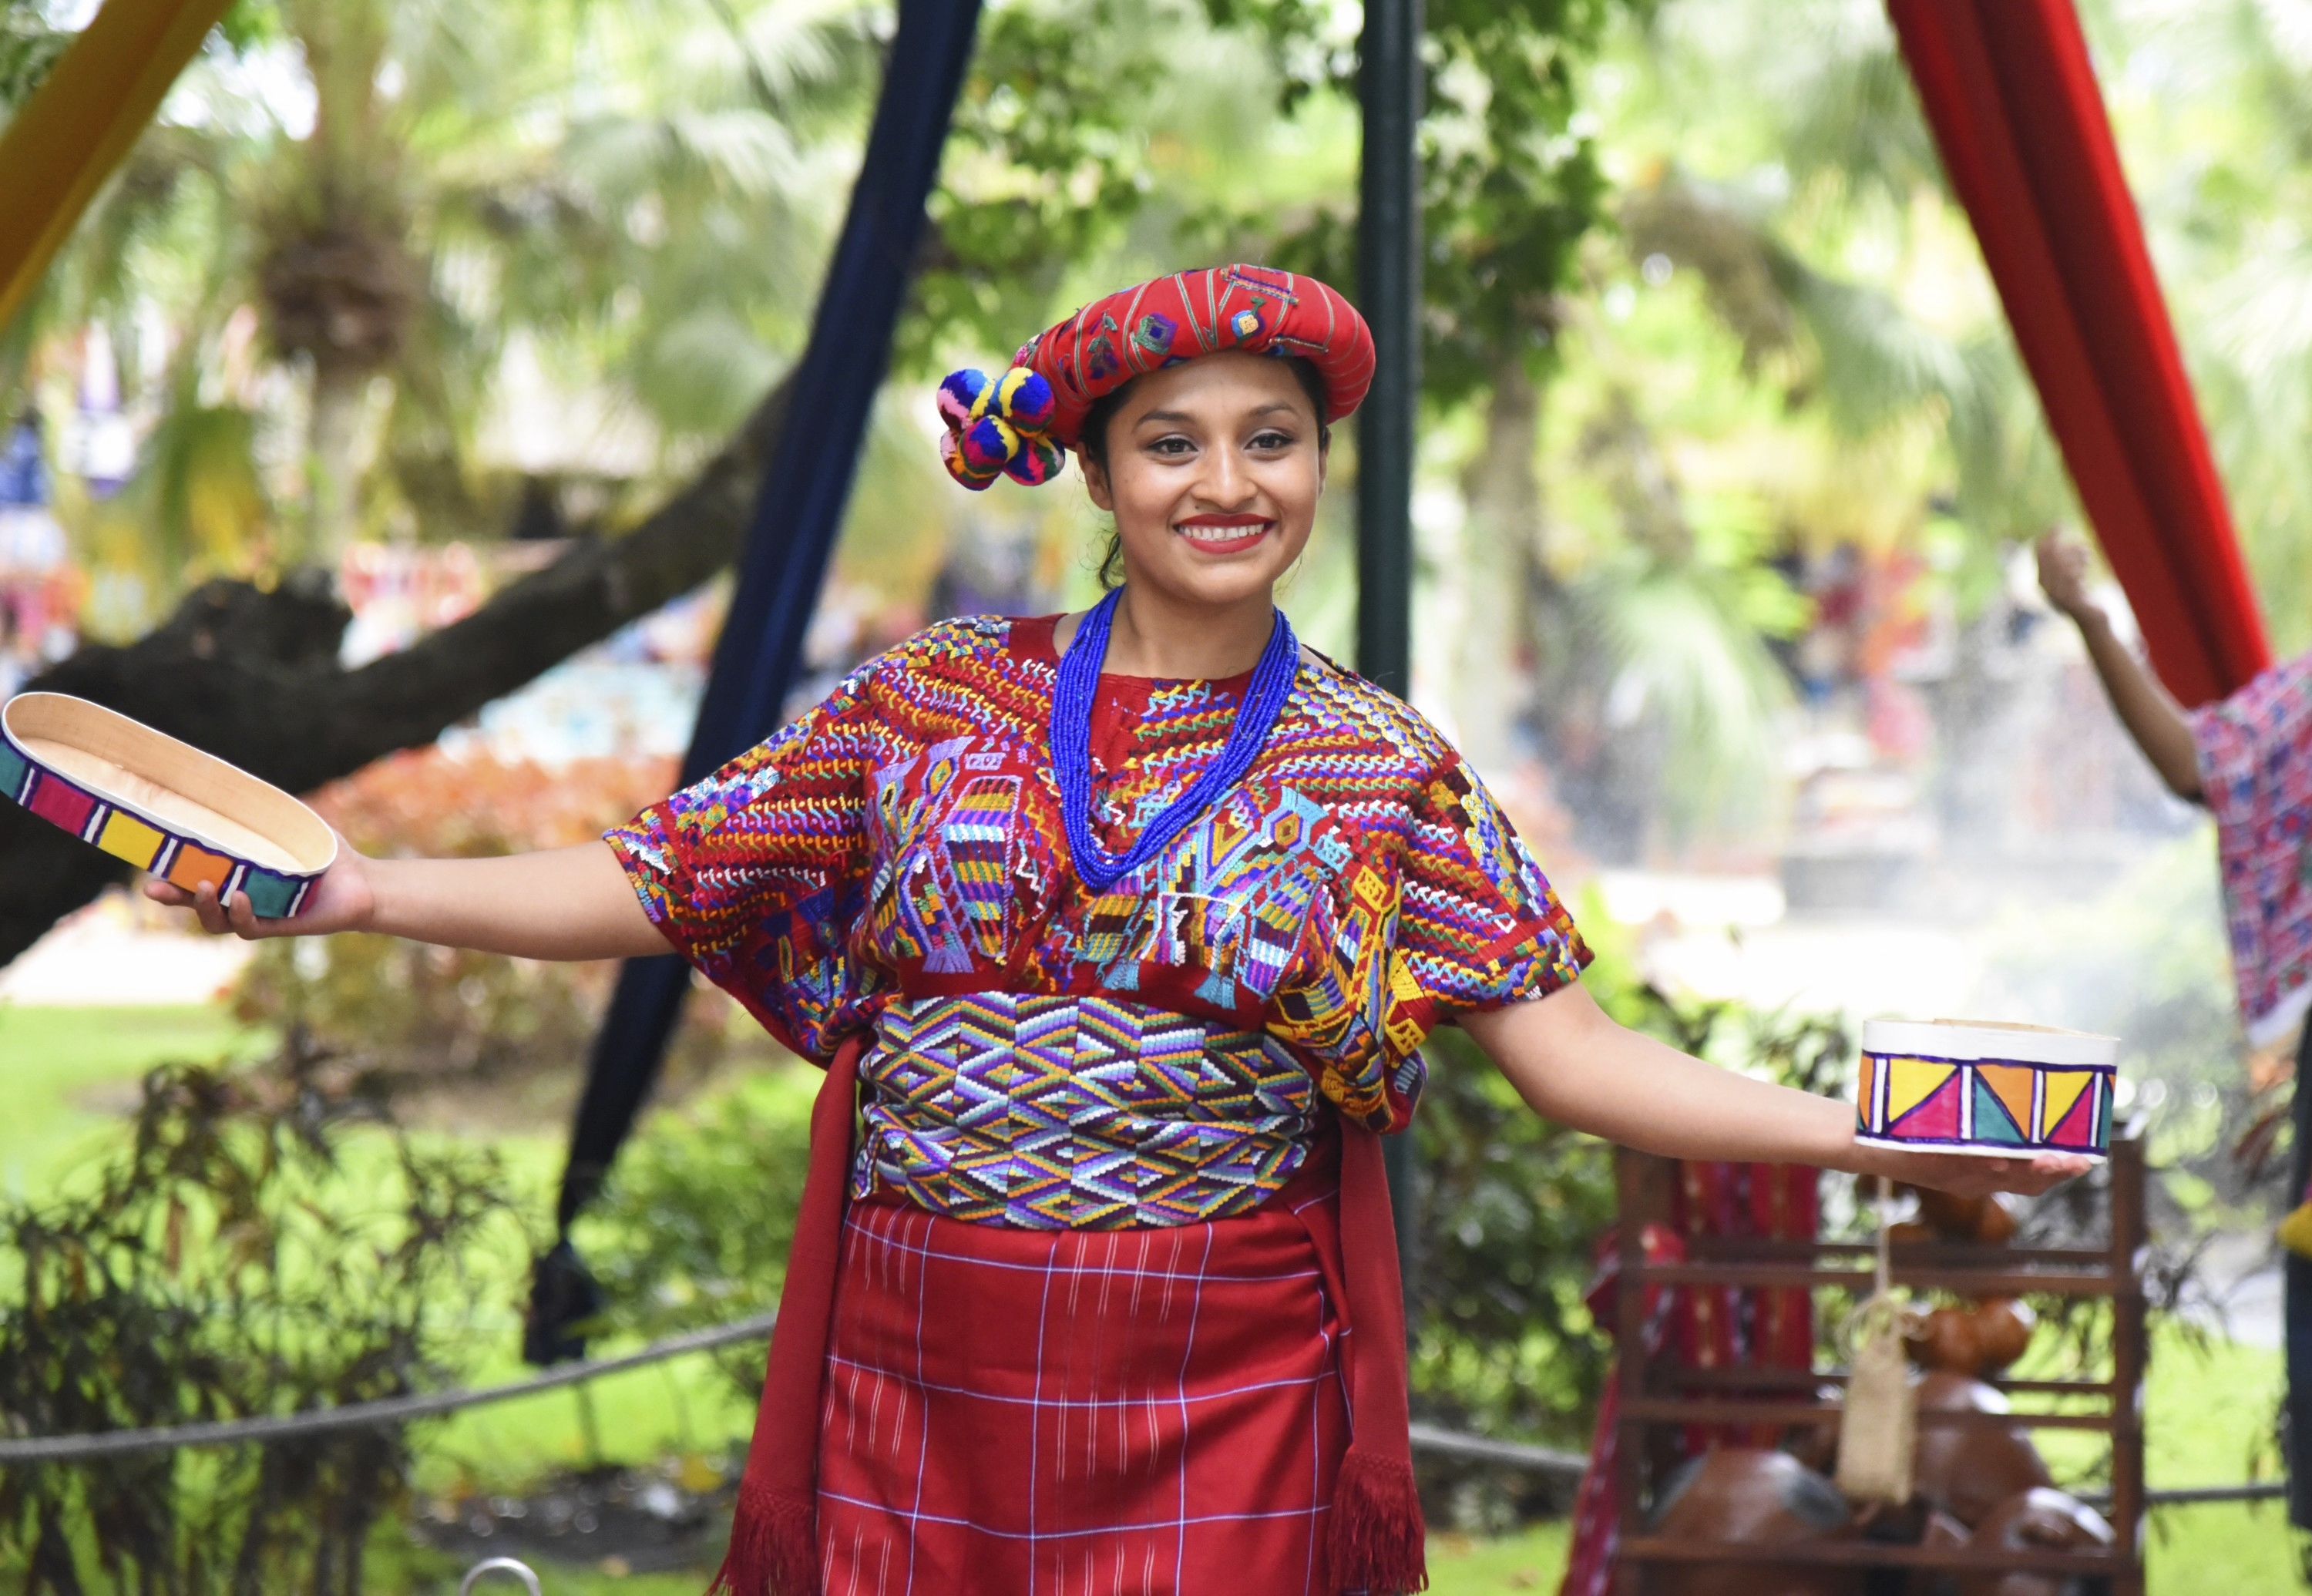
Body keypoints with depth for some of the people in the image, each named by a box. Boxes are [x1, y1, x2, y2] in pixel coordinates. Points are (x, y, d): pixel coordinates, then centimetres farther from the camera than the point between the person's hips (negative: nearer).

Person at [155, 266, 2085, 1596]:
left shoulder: (1384, 772, 3)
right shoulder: (937, 699, 4)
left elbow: (1571, 1053, -2)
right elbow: (639, 888, 5)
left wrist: (1858, 1136, -14)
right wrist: (358, 891, -7)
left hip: (1215, 1408, -1)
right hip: (912, 1378, 1)